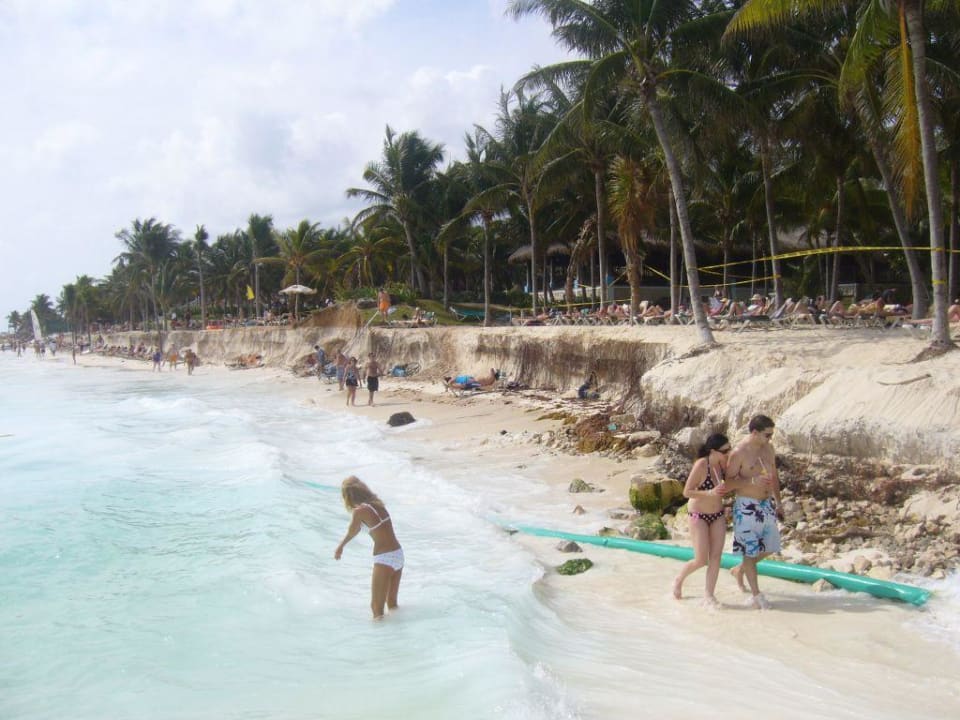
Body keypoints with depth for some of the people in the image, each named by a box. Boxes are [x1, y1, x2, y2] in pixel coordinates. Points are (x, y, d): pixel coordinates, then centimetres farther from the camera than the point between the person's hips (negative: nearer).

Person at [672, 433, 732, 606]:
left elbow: (726, 486, 11)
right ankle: (679, 579, 24)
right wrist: (710, 493, -30)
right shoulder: (701, 465, -23)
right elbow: (687, 492, -19)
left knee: (716, 556, 1)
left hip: (718, 515, 5)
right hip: (699, 515, -5)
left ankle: (709, 594, 12)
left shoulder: (723, 464, -7)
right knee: (701, 560, -2)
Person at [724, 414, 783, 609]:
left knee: (770, 546, 14)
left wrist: (778, 502, 18)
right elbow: (728, 482, -15)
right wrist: (752, 481, -27)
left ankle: (740, 570, 35)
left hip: (766, 505, 7)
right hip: (746, 507, -7)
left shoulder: (768, 447, 6)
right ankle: (756, 595, 8)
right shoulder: (739, 452, -16)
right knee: (751, 550, -1)